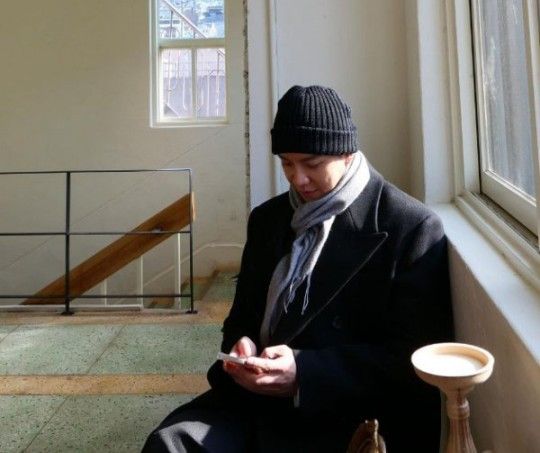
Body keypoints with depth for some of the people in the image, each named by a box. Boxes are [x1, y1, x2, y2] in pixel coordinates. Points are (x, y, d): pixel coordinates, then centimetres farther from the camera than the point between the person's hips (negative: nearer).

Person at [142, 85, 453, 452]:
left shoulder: (413, 228, -7)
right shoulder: (268, 218, 11)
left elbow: (414, 354, -10)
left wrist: (304, 372, -20)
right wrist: (242, 345, -5)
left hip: (352, 411, -5)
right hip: (257, 396, 6)